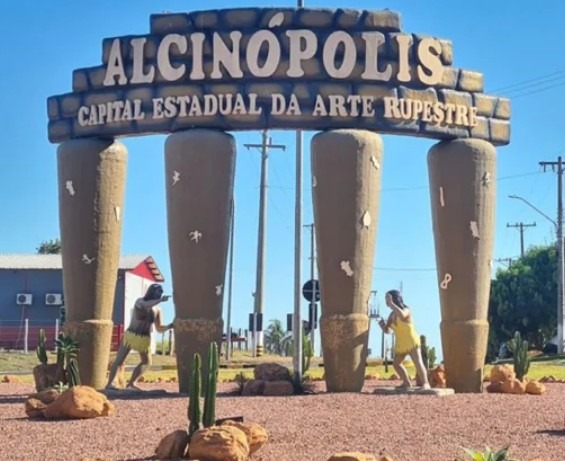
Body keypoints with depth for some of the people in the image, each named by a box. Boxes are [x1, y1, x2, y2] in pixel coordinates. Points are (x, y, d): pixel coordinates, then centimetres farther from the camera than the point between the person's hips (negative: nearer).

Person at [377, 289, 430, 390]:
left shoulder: (405, 310, -18)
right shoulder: (392, 315, 3)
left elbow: (402, 315, -45)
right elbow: (387, 330, 9)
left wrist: (391, 303, -42)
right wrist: (382, 324, -14)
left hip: (412, 341, -8)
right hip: (400, 344, 8)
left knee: (418, 362, -19)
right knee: (396, 364, 14)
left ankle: (425, 383, -18)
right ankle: (407, 383, 27)